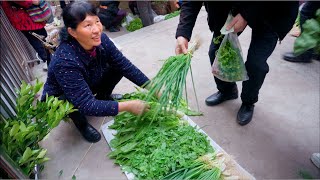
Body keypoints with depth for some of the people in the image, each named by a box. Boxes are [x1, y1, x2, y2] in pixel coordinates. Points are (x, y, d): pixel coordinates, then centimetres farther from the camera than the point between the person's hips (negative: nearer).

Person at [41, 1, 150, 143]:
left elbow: (126, 66, -16)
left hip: (89, 86, 5)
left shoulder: (100, 40, -23)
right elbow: (86, 104, -40)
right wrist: (127, 106, -42)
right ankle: (80, 121, -1)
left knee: (118, 66, -13)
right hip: (59, 100, -4)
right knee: (71, 102, -38)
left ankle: (103, 96, 13)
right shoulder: (64, 61, -39)